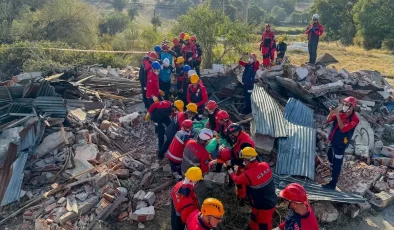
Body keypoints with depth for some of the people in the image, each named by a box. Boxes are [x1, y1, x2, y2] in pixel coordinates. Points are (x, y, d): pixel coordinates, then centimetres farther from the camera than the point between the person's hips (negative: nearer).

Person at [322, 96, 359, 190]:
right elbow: (329, 120, -4)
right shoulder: (341, 112, -4)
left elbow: (343, 129, -33)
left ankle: (332, 184, 7)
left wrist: (337, 115, -36)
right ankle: (333, 172, 56)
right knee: (330, 156, 29)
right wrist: (331, 112, -25)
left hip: (340, 144, -8)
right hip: (333, 140, 8)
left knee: (336, 164, -2)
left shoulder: (354, 119, -22)